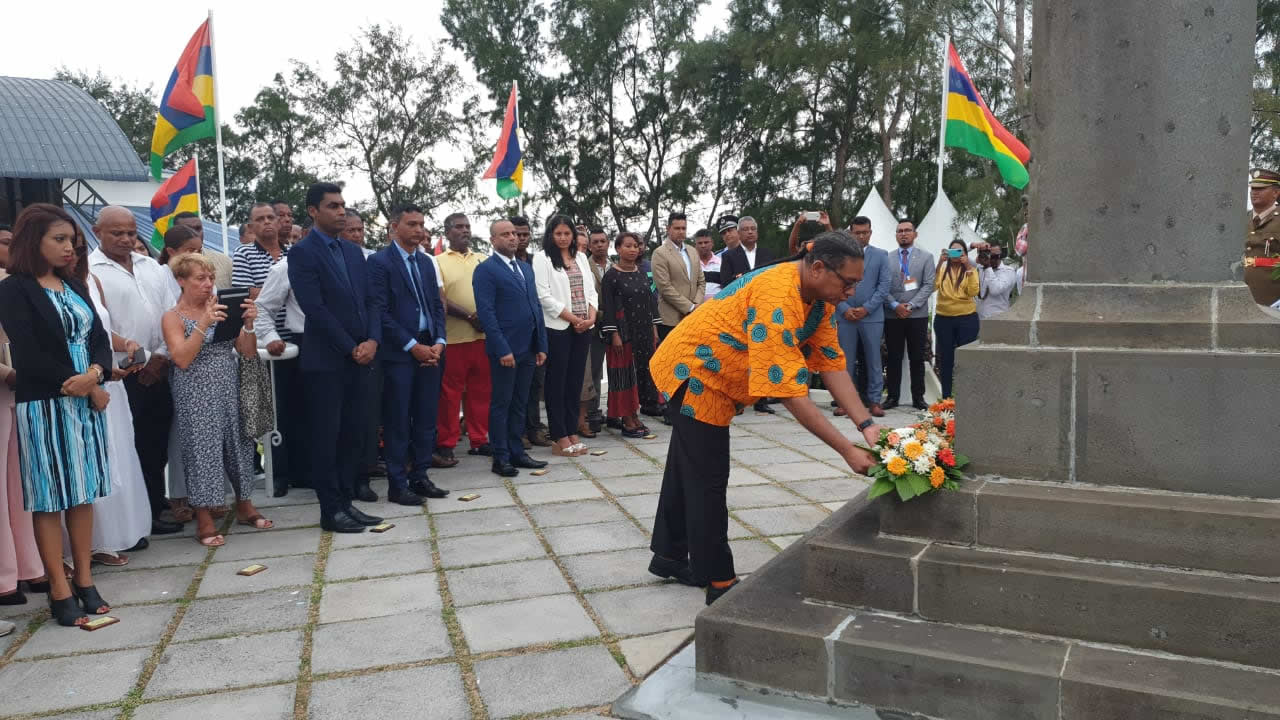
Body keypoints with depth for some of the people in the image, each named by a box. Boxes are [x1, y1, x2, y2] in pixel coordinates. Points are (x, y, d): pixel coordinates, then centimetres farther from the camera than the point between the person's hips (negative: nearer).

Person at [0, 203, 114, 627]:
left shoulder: (74, 285, 13)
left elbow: (99, 336, 7)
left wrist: (95, 374, -12)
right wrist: (79, 387, -11)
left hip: (88, 401, 6)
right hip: (44, 406, -6)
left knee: (83, 492, 8)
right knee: (50, 497, 1)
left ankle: (84, 581, 16)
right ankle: (60, 591, 8)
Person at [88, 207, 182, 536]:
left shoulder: (151, 266, 13)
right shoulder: (89, 271, -7)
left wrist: (162, 355, -2)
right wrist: (142, 358, -9)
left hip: (159, 370, 6)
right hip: (123, 374, -5)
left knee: (158, 441, 11)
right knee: (133, 445, 2)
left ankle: (156, 501, 24)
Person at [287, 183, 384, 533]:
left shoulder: (353, 252, 15)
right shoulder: (303, 252, -7)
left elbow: (369, 300, 11)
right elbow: (315, 308, -14)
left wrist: (372, 340, -5)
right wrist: (351, 348, -13)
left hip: (359, 357, 7)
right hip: (325, 361, -6)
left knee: (353, 433, 10)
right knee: (326, 437, 1)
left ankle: (346, 502, 20)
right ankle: (331, 510, 10)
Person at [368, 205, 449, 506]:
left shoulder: (426, 262, 14)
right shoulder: (379, 261, -6)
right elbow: (379, 311, -12)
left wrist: (438, 342, -1)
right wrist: (412, 346, -14)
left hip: (429, 350, 6)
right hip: (398, 353, -6)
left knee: (426, 419, 10)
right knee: (398, 422, 1)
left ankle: (419, 477, 21)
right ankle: (397, 484, 11)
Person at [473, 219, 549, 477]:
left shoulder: (525, 267, 15)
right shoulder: (486, 270, -7)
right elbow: (486, 312, -13)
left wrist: (541, 345, 11)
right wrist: (502, 349, -18)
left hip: (528, 348, 7)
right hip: (505, 349, -7)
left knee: (520, 403, 13)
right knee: (501, 404, 2)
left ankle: (517, 452, 22)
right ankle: (501, 458, 10)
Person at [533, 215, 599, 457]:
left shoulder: (580, 257, 16)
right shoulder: (542, 258, -2)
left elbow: (590, 290, 14)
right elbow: (544, 296, -10)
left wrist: (591, 317, -4)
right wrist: (573, 318, -11)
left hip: (583, 328, 5)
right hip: (557, 328, -5)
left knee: (575, 380, 8)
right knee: (557, 381, -1)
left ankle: (572, 433, 15)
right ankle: (559, 439, 3)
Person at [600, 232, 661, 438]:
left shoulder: (641, 273, 11)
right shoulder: (611, 275, -7)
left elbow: (650, 300, 14)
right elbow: (607, 307, -11)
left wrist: (654, 328, 9)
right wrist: (614, 334, -16)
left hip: (643, 330, 6)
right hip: (623, 330, -6)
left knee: (641, 371, 8)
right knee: (624, 373, -2)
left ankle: (635, 416, 18)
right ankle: (627, 421, 5)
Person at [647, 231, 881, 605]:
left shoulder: (819, 298, -5)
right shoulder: (778, 299, -35)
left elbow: (832, 364, -7)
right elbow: (789, 391, -37)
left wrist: (867, 424, -18)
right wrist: (847, 451, -35)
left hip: (710, 377, 10)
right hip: (693, 373, -10)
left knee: (687, 468, 20)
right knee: (707, 480, -3)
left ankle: (669, 555, 36)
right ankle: (719, 582, 9)